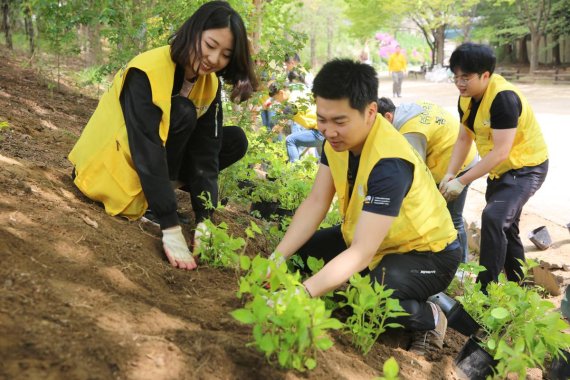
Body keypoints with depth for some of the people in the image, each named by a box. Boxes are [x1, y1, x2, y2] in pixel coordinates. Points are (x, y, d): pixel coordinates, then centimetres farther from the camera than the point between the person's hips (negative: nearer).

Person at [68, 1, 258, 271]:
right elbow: (147, 150, -36)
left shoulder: (210, 85, -8)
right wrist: (171, 230, -41)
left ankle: (160, 189, -1)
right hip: (111, 164, -7)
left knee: (235, 140, -5)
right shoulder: (146, 73, -29)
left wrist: (204, 221, -25)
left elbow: (207, 151, -13)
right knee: (181, 113, -29)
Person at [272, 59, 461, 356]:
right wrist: (277, 259, -19)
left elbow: (361, 253, -38)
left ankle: (429, 319, -3)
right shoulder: (338, 138, -12)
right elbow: (315, 202, -8)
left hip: (427, 253, -8)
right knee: (298, 255, -1)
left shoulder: (390, 163, -35)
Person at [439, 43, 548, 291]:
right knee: (504, 226, 20)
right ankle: (518, 285, 39)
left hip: (526, 167, -9)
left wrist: (462, 181, -29)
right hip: (500, 169, 9)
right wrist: (450, 174, -11)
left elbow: (501, 151, -33)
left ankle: (486, 288, -17)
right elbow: (464, 139, 4)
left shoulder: (503, 98, -30)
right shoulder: (466, 98, -4)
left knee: (494, 218, -26)